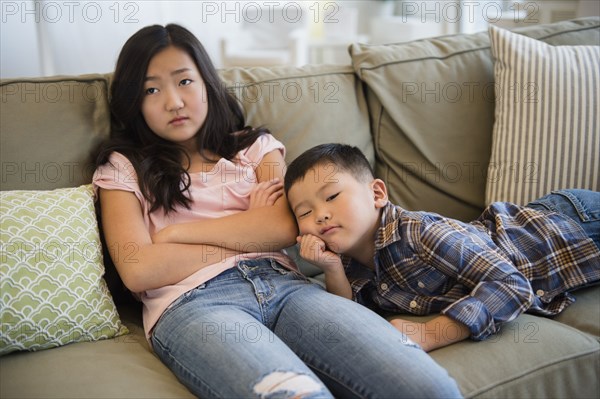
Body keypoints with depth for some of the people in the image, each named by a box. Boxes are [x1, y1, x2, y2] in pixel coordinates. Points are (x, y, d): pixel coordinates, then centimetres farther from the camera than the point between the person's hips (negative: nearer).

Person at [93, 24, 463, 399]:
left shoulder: (256, 146, 22)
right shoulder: (123, 168, 17)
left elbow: (286, 227, 3)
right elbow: (138, 271, 0)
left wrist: (176, 232, 2)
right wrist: (249, 233, 4)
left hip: (283, 284, 3)